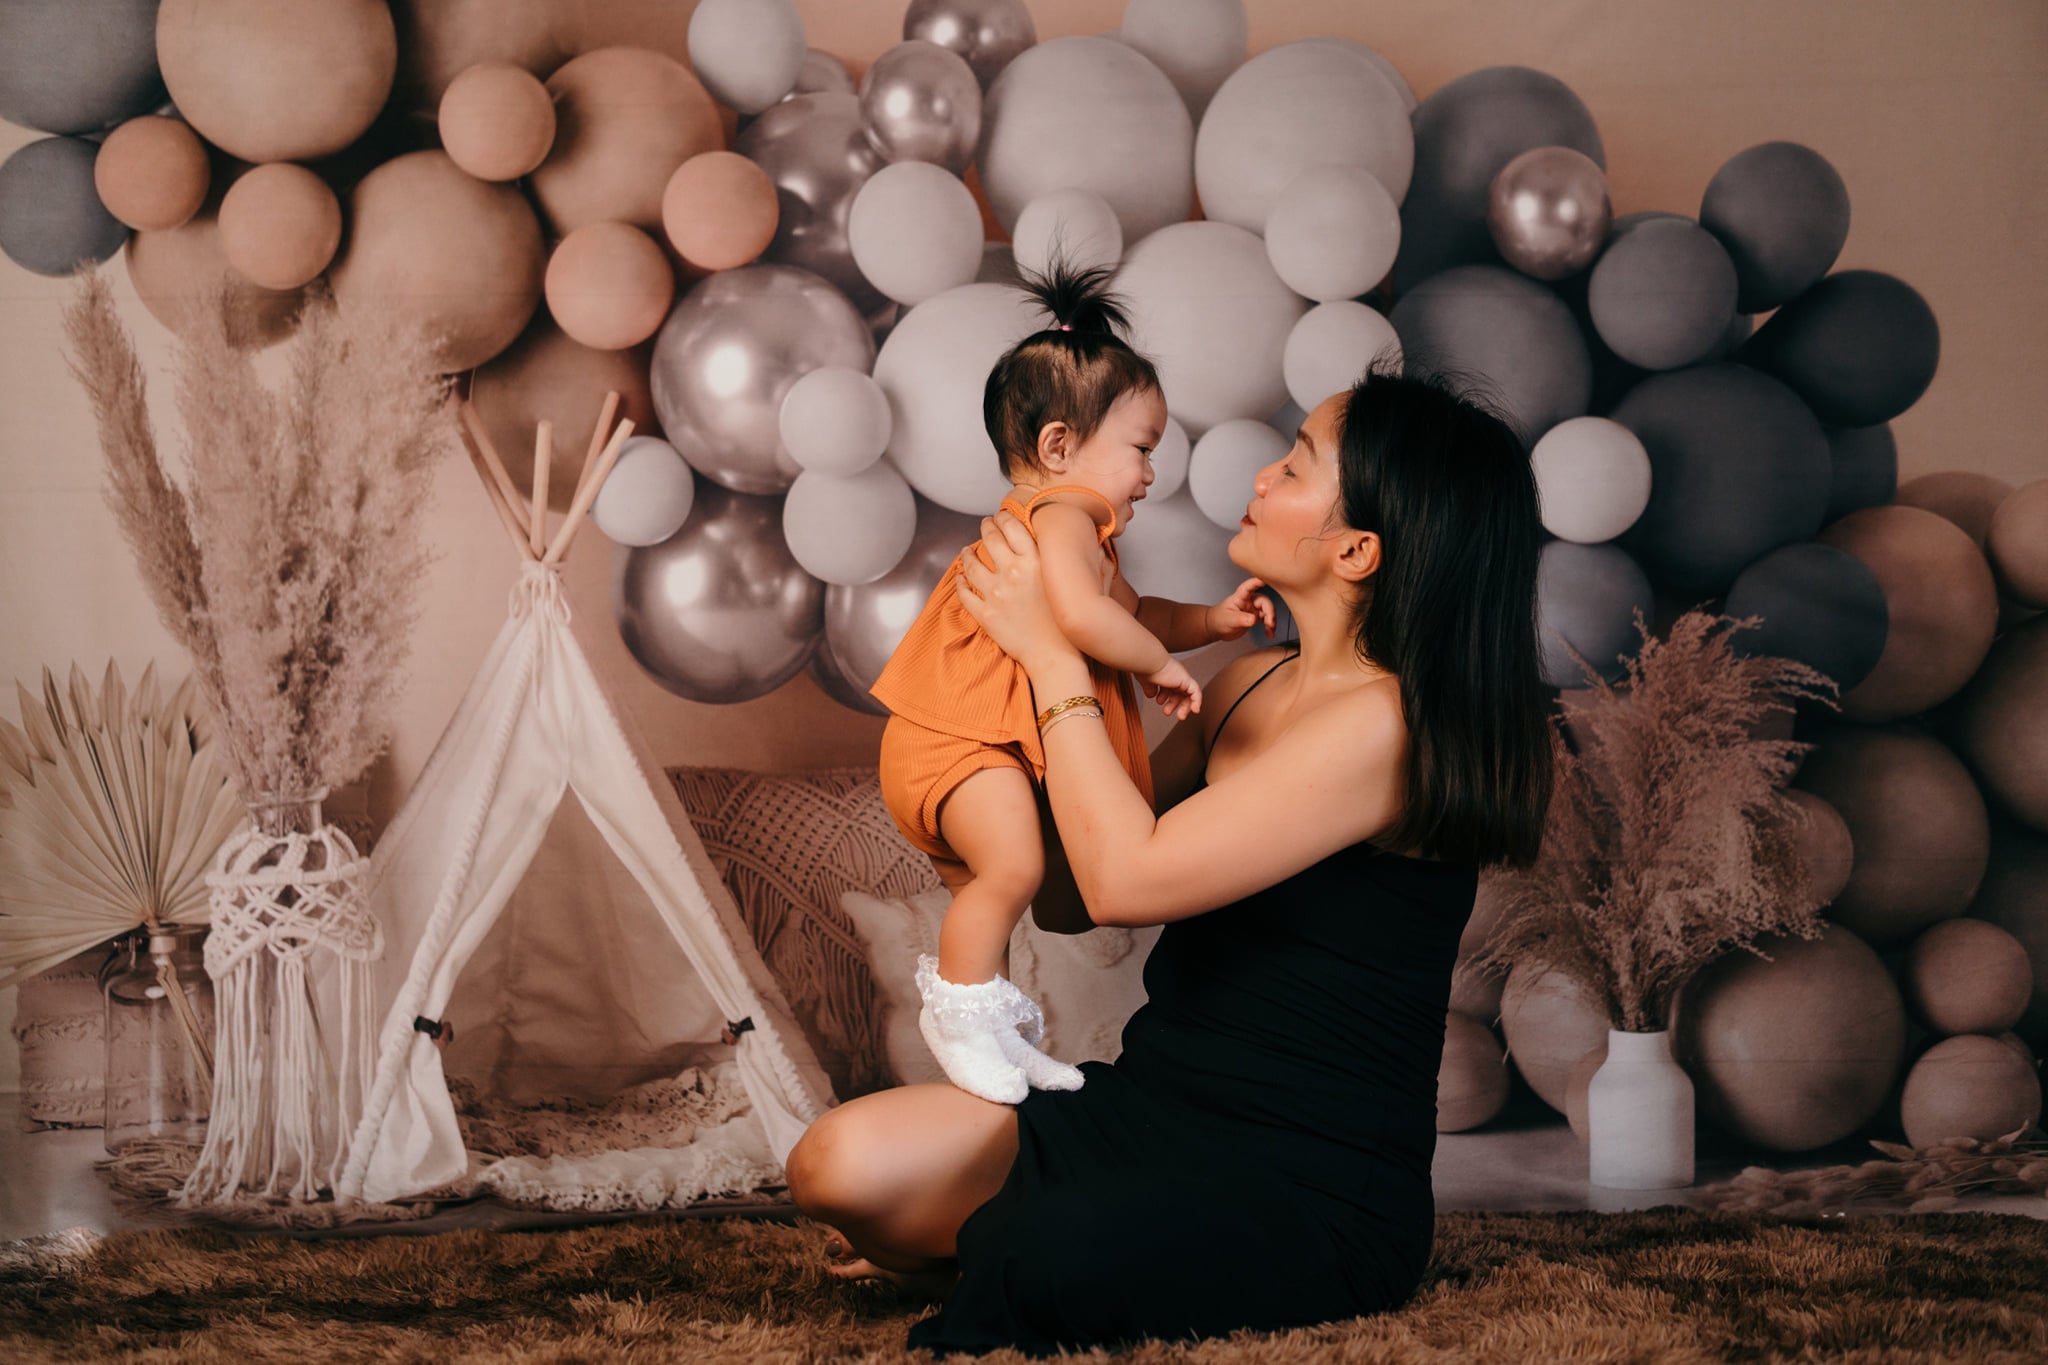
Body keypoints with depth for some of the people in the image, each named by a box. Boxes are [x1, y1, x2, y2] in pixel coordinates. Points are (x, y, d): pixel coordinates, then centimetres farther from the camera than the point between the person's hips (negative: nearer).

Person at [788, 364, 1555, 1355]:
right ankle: (1000, 1258, 11)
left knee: (1027, 1260, -35)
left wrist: (1053, 653, -12)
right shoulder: (1248, 685, 11)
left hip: (1314, 1189, -7)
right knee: (841, 1163, -17)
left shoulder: (1382, 724, -18)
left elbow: (1124, 878, -22)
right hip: (1155, 1107, 7)